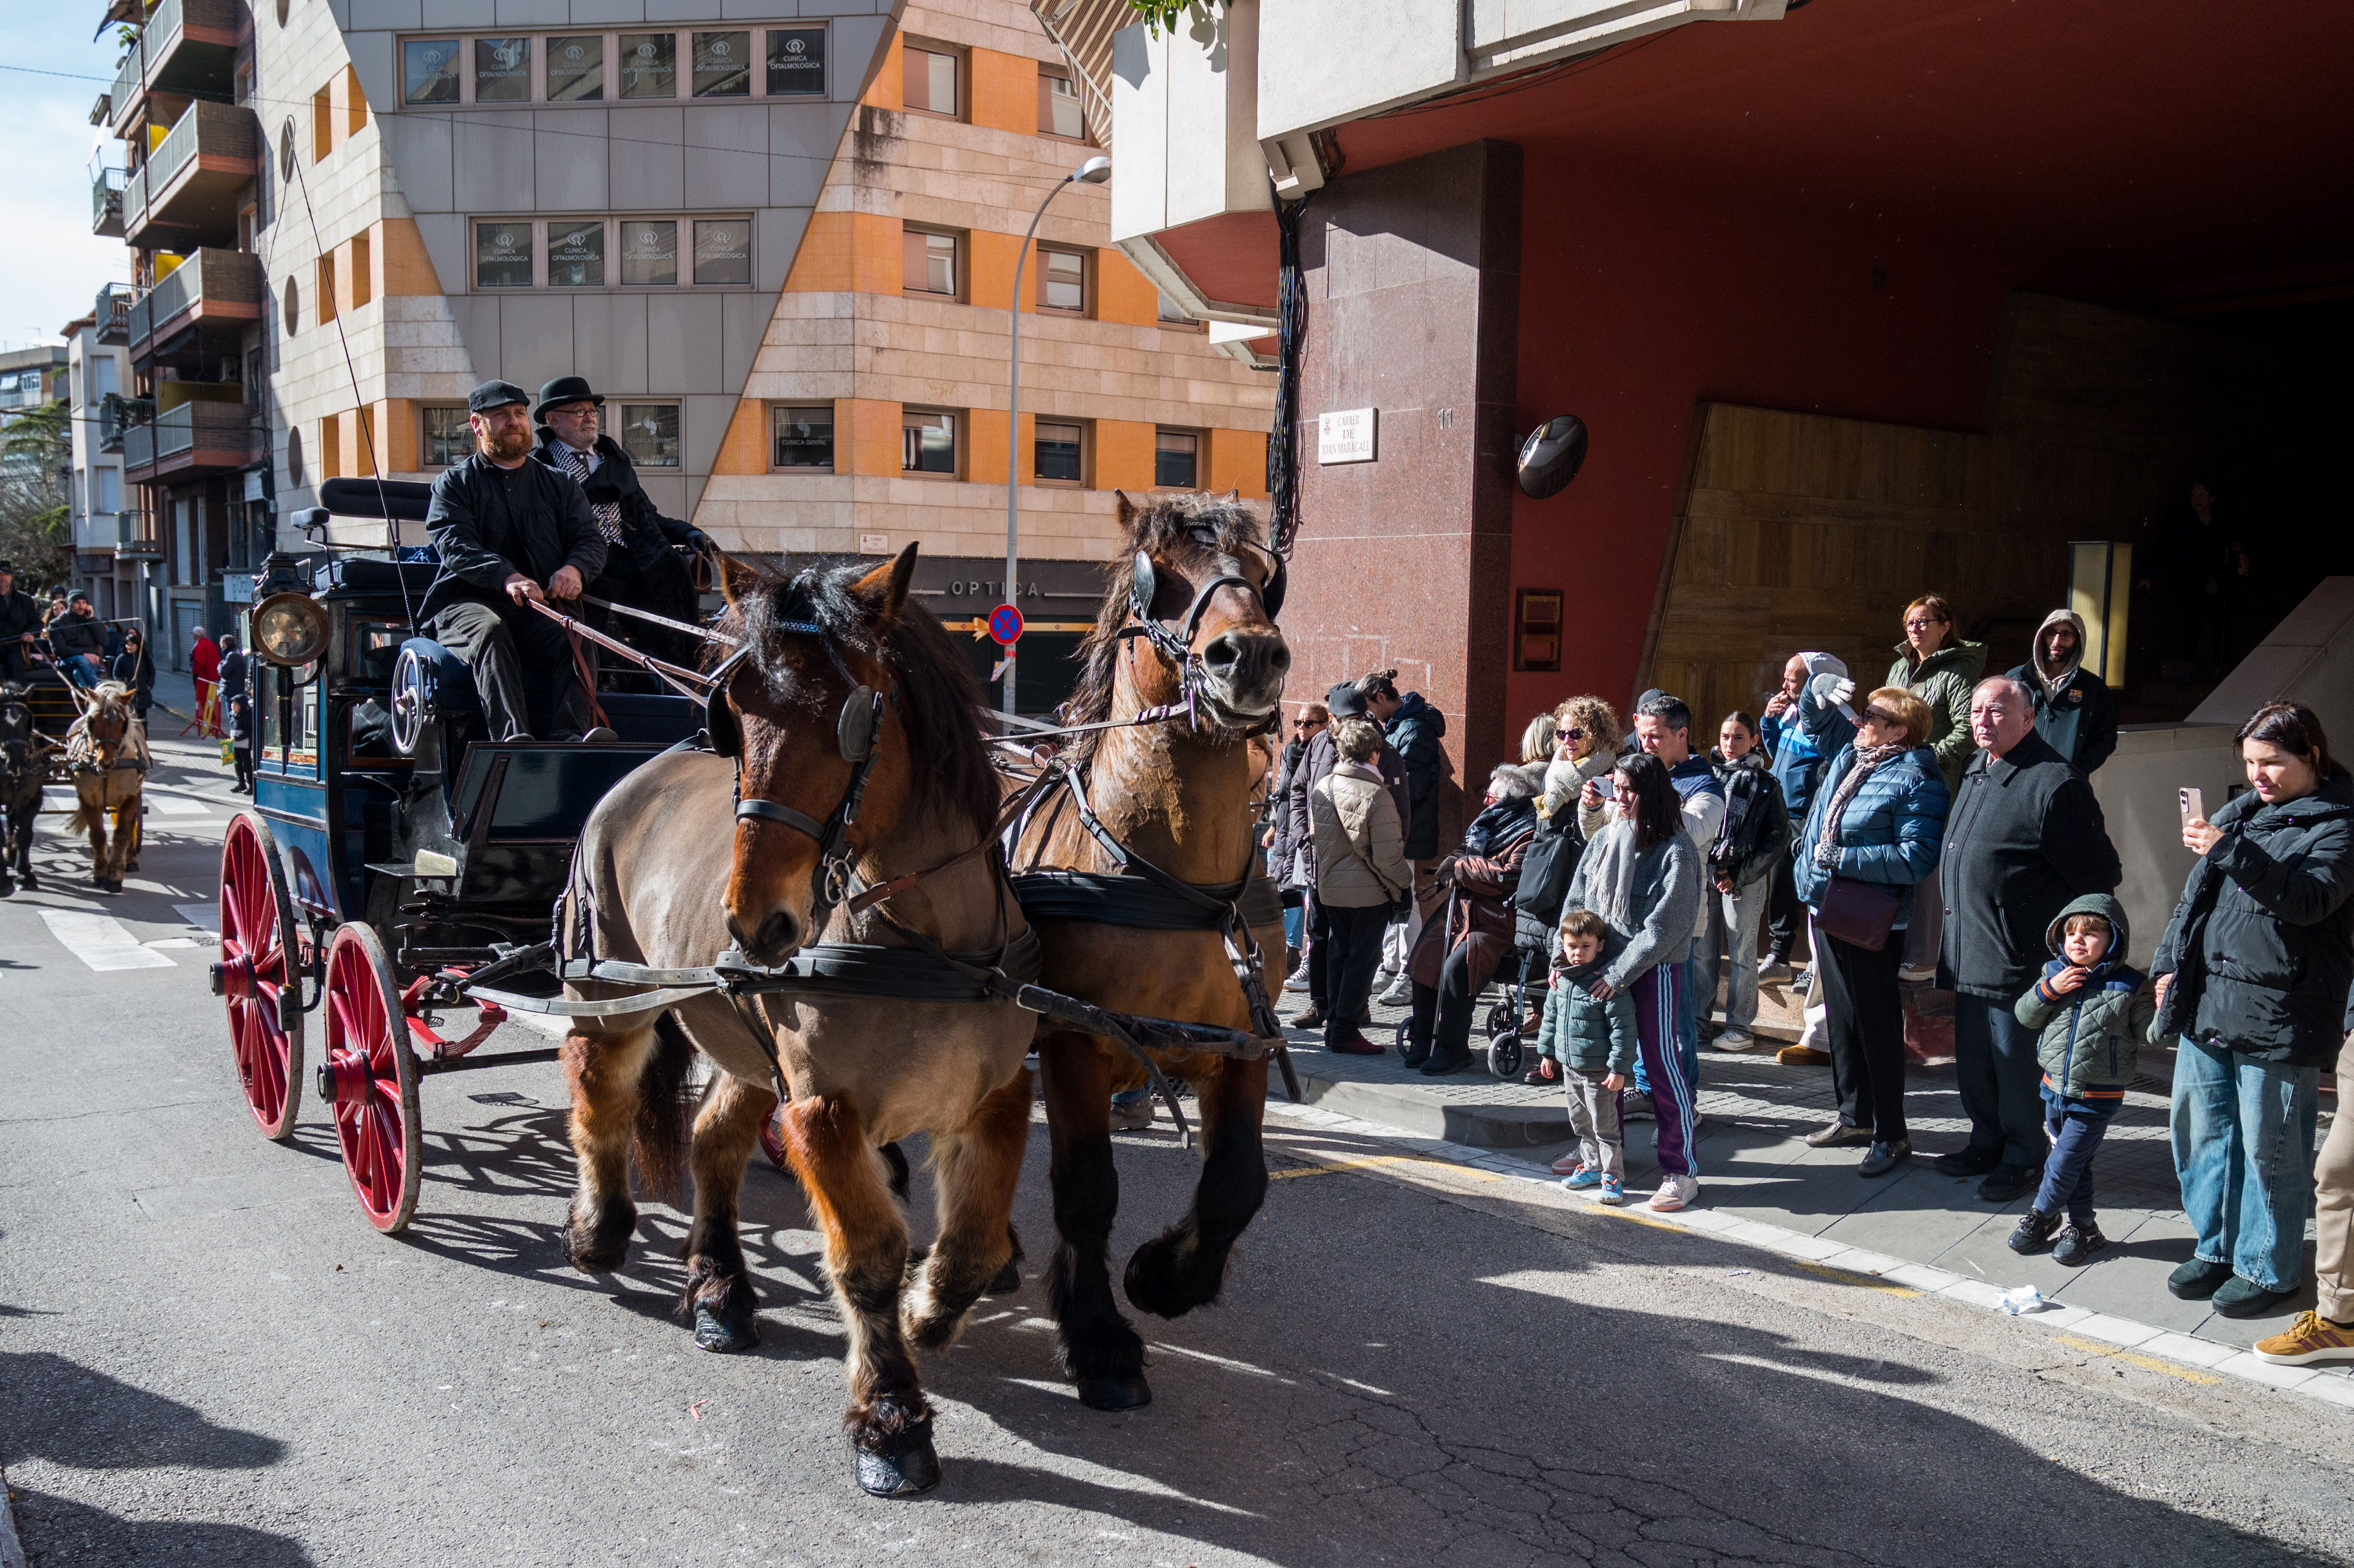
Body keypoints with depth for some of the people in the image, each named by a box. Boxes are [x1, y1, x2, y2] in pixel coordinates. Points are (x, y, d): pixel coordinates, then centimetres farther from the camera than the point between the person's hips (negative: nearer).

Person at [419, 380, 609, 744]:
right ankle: (513, 738, -54)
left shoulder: (560, 485, 24)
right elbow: (455, 545, -4)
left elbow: (591, 540, 11)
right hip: (467, 602, -2)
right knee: (489, 632, -37)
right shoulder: (455, 483, 14)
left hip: (543, 608, 2)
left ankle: (569, 736, -49)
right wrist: (507, 577, -25)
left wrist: (574, 568, -16)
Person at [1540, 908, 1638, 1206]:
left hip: (1599, 1070, -7)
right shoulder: (1560, 979, 3)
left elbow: (1623, 1028, -18)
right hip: (1570, 1066, 7)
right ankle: (1592, 1166, 35)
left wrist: (1619, 1068, -20)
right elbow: (1551, 1016, 17)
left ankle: (1612, 1176, 12)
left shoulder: (1608, 983, -19)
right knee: (1581, 1123, 19)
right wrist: (1547, 1050, 19)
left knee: (1604, 1125, 1)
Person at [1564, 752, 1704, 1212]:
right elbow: (1577, 903, 10)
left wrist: (1620, 973, -20)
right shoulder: (1604, 838, 7)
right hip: (1599, 965, 6)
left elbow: (1665, 925, -18)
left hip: (1654, 970, -6)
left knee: (1661, 1064, -3)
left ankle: (1683, 1172, 6)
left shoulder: (1675, 849, -13)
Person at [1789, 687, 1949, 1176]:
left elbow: (1916, 857, -23)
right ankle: (1854, 1116, 31)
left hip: (1869, 920, -9)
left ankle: (1891, 1134, 10)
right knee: (1840, 1016, 18)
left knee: (1877, 1024, -1)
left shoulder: (1915, 781, -15)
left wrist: (1843, 858, -22)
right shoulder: (1847, 759, 9)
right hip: (1826, 909, 9)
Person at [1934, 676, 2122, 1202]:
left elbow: (2097, 873, -12)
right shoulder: (1977, 769, 11)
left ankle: (2023, 1159, 18)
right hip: (1969, 951, 9)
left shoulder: (2055, 783, -17)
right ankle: (1986, 1144, 33)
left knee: (2016, 1063, 3)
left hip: (2017, 959, -9)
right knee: (1973, 1058, 18)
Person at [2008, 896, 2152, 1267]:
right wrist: (2049, 989, -14)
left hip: (2096, 1099, -4)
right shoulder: (2055, 973, 2)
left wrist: (2162, 1011, -28)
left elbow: (2148, 1032, -8)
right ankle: (2083, 1227, 32)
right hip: (2055, 1088, 5)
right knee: (2075, 1165, 17)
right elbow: (2025, 1015, 2)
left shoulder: (2129, 986, -10)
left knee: (2064, 1162, -3)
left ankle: (2041, 1216, 21)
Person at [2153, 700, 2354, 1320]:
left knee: (2269, 1148, 2)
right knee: (2202, 1131, 14)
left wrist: (2232, 850, -30)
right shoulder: (2236, 813, 14)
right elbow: (2192, 895, 21)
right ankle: (2217, 1248, 29)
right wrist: (2169, 962, 14)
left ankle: (2266, 1269, 16)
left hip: (2278, 1018, -7)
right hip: (2207, 1005, 7)